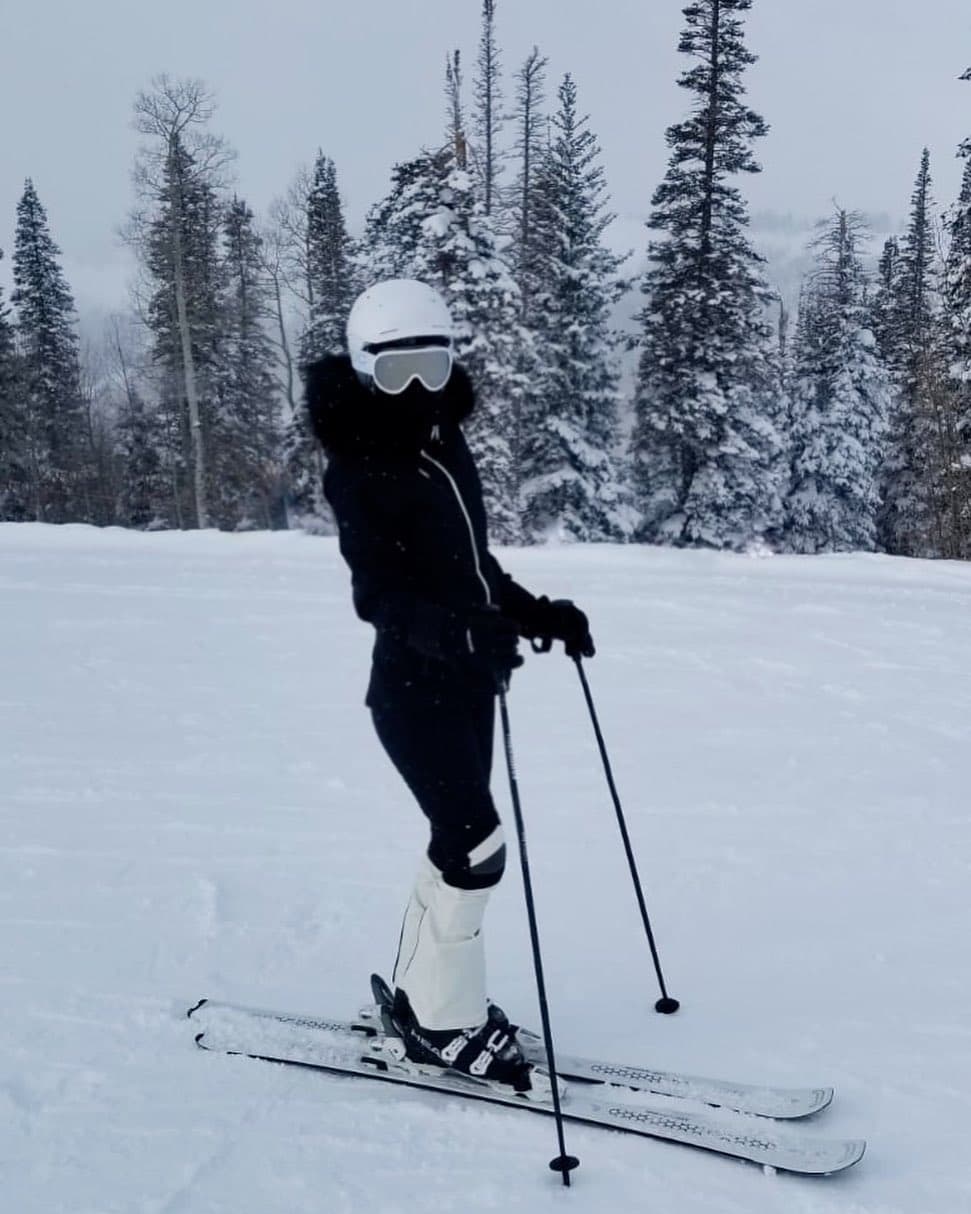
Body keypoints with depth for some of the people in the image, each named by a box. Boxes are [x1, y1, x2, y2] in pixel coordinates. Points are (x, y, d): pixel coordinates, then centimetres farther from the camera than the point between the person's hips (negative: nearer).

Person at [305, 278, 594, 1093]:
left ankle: (421, 990, 31)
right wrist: (463, 630, -35)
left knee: (457, 840, 14)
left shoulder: (447, 446, 9)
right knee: (476, 844, -9)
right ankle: (443, 1018, 11)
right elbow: (378, 595, -20)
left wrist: (536, 611, 8)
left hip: (469, 679, 8)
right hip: (414, 685, -8)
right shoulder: (358, 468, -13)